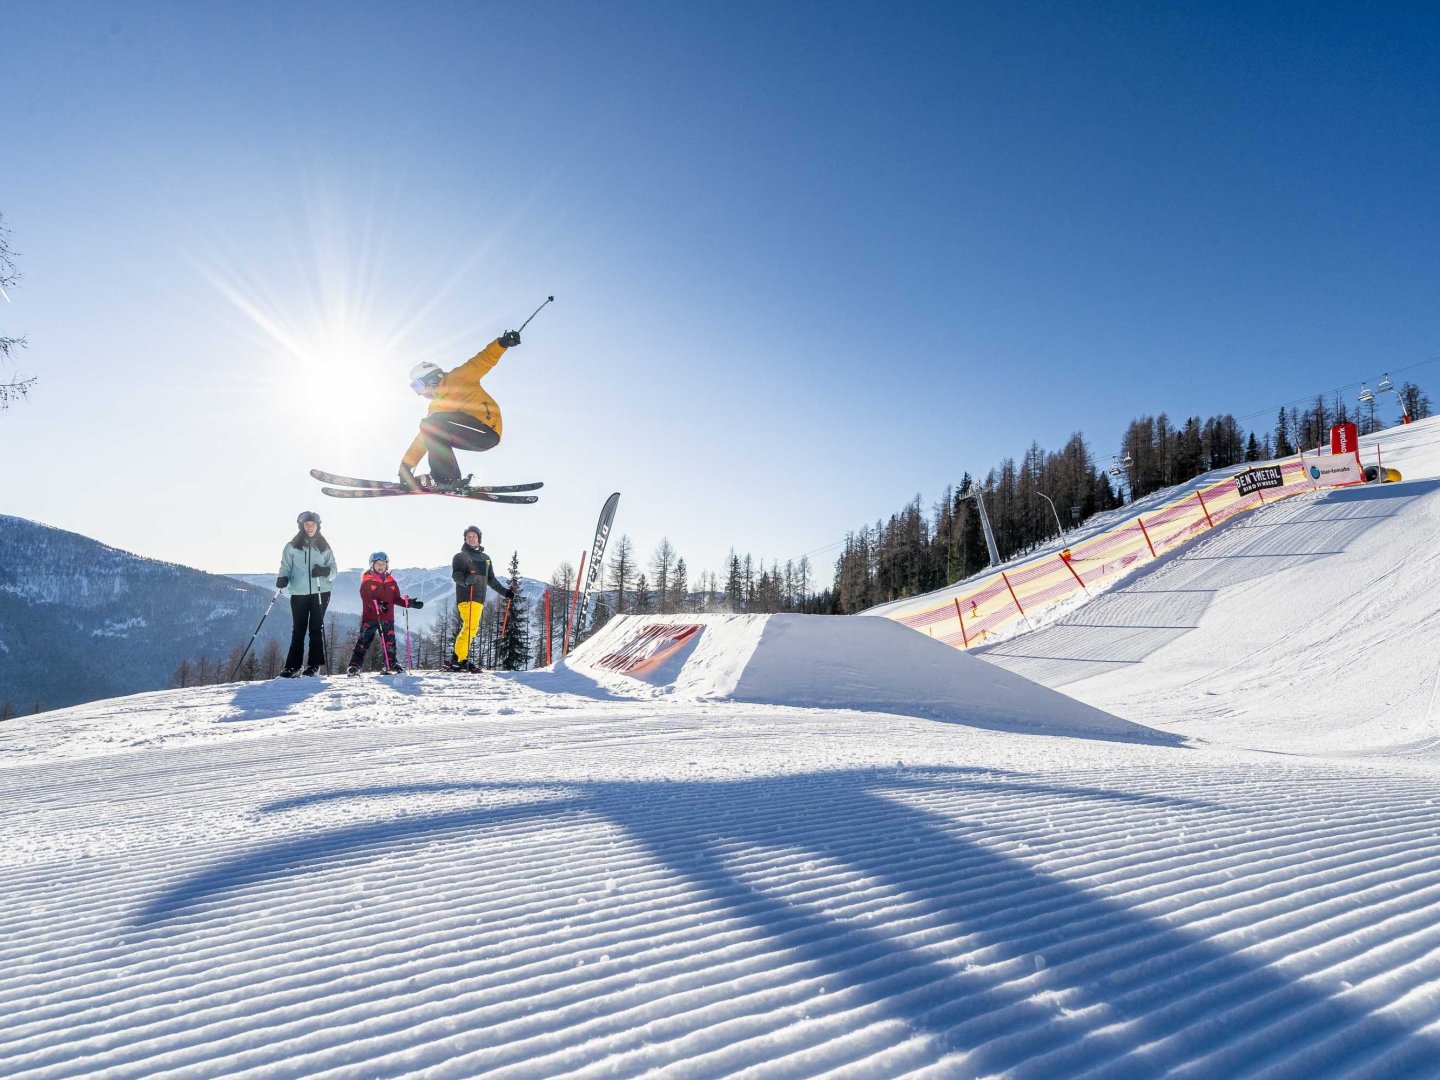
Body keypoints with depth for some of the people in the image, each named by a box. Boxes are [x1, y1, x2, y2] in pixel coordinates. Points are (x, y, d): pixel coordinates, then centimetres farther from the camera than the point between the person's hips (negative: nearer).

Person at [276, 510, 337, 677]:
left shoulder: (324, 547, 8)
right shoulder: (292, 547, 5)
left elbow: (333, 568, 8)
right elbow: (286, 567, 4)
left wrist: (324, 571, -13)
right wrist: (282, 579, -16)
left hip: (320, 592, 0)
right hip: (299, 593, 0)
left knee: (316, 628, 0)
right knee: (298, 630, 1)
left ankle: (314, 664, 6)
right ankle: (292, 666, 6)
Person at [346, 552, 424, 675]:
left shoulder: (391, 581, 14)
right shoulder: (367, 580, 0)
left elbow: (396, 599, 14)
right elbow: (366, 598, -12)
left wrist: (409, 603, -1)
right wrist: (377, 605, -28)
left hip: (387, 617, 4)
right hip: (370, 616, -4)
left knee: (389, 641, 3)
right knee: (364, 641, -3)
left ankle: (392, 664, 10)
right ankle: (354, 665, 1)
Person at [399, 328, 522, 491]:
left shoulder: (457, 379, 3)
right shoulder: (436, 406, 26)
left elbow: (482, 362, -8)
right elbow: (424, 437, 26)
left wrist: (501, 343, -26)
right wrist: (407, 463, 22)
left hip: (487, 429, -9)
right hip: (475, 437, 9)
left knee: (431, 424, -18)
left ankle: (446, 478, -17)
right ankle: (442, 476, 6)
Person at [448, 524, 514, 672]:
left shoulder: (485, 558, 23)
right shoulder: (460, 556, 5)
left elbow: (491, 579, 30)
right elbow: (456, 575, -10)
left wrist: (505, 592, 27)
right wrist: (466, 580, -31)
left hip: (479, 599, 6)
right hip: (466, 597, -6)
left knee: (472, 629, -1)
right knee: (470, 627, -18)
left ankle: (457, 659, 2)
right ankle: (459, 659, -17)